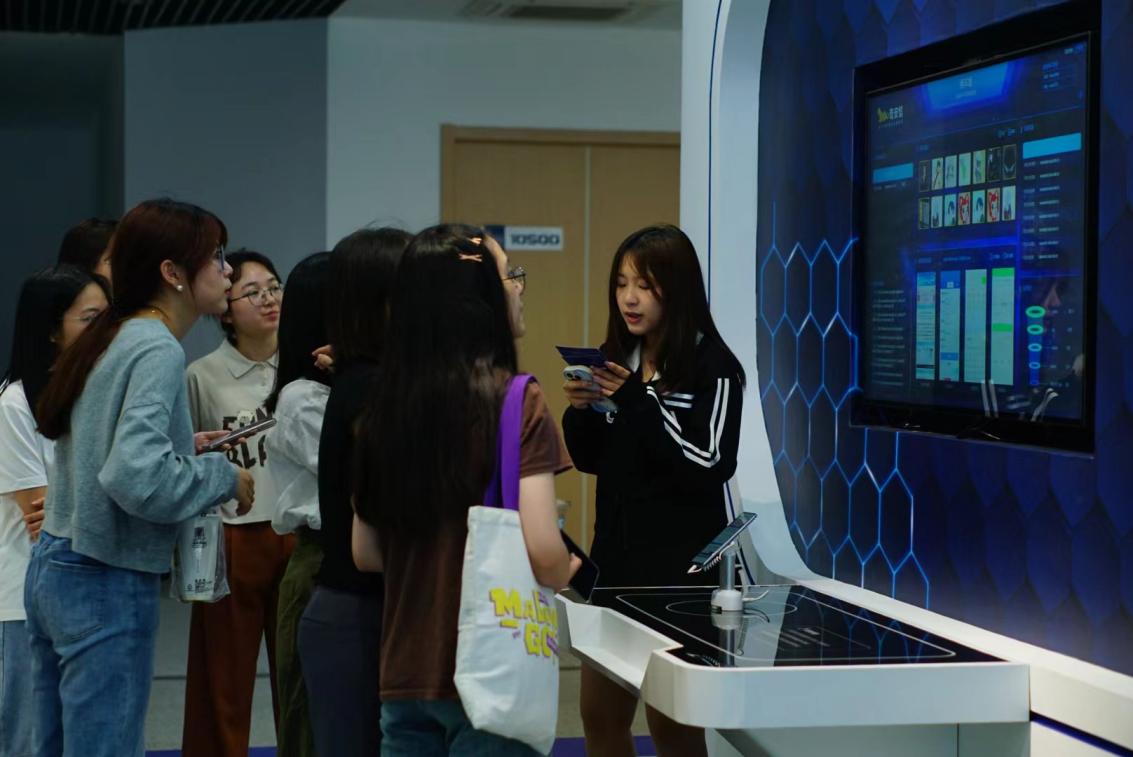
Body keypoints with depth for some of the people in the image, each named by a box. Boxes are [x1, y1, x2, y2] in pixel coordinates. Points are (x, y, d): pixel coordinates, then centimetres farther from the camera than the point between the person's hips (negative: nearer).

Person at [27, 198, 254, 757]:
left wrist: (180, 446, 10)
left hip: (51, 568, 9)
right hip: (108, 585, -9)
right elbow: (137, 478, -28)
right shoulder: (158, 350, -16)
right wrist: (225, 477, -13)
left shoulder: (110, 339, 11)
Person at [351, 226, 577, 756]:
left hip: (404, 676, 5)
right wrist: (568, 572, 3)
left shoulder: (385, 406, 4)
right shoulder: (517, 402, -12)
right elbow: (542, 552, -18)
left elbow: (365, 553, 10)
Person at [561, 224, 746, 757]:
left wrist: (639, 402, -23)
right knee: (600, 714, 12)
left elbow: (711, 467, -19)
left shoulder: (712, 366, -11)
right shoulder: (615, 357, 7)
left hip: (684, 562, -6)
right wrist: (580, 411, -8)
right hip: (616, 552, 7)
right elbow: (590, 460, 12)